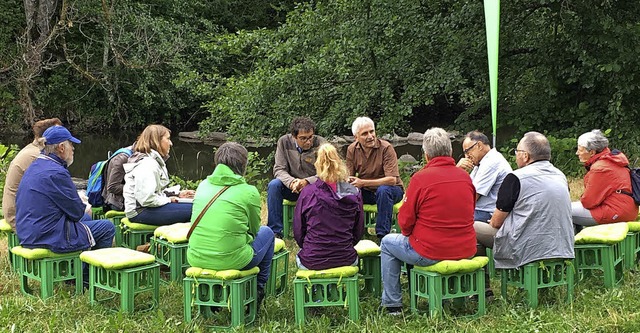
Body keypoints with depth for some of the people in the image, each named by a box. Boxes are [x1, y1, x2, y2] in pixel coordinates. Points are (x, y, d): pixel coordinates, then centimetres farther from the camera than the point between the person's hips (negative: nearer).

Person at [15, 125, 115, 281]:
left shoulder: (34, 167, 11)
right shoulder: (56, 173, -21)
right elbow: (76, 212, -14)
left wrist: (80, 205, 10)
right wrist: (85, 209, 8)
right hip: (50, 238, -10)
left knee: (86, 219, 29)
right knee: (107, 227, 0)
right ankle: (87, 277, 15)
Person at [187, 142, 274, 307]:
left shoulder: (203, 185, 7)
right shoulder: (249, 191, -8)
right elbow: (254, 229, 8)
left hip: (196, 260, 5)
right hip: (230, 261, -5)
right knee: (266, 232, 22)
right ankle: (258, 289, 33)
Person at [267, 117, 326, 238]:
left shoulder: (321, 144, -14)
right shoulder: (284, 142, -8)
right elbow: (279, 169, -9)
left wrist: (306, 182, -34)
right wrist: (292, 182, -31)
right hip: (292, 187, 2)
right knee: (273, 185, -26)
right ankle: (275, 231, -21)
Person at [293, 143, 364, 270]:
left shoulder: (307, 192, -8)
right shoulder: (354, 194, -3)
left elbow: (298, 231, 1)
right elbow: (359, 232, 6)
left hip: (311, 262, -1)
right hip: (346, 261, 2)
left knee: (299, 257, 32)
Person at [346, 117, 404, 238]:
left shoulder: (386, 148, -19)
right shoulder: (352, 149, -4)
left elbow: (392, 180, -26)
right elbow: (349, 177, 1)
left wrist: (363, 183, -33)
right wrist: (348, 182, -27)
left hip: (391, 190, -4)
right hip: (367, 192, 4)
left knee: (383, 190, -37)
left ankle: (382, 235, -30)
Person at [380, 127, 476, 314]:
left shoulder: (421, 178, -14)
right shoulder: (465, 176, 2)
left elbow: (405, 222, -9)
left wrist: (409, 233, 14)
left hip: (430, 253, -6)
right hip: (466, 251, 6)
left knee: (387, 243, 20)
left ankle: (392, 304, 22)